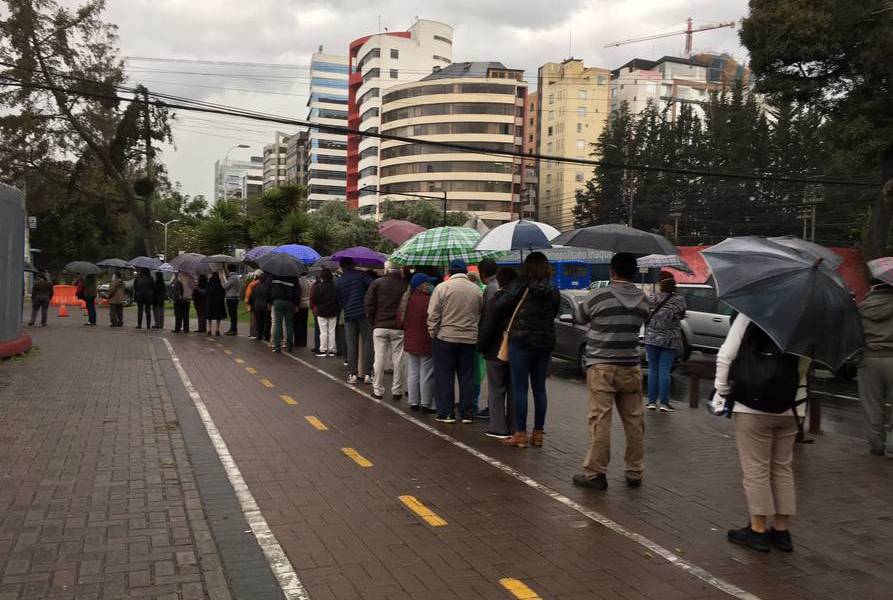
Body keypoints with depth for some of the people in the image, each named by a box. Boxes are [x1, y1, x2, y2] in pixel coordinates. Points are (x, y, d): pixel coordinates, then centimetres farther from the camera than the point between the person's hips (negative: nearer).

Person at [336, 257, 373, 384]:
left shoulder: (338, 282, 9)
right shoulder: (360, 275, 0)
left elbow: (339, 302, 13)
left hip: (349, 316, 2)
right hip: (364, 314, -2)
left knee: (351, 346, 8)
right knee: (367, 344, 4)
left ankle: (352, 374, 6)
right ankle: (367, 373, 3)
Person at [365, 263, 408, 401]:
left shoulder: (377, 283, -3)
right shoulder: (405, 284, -6)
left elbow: (369, 304, -3)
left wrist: (373, 322, 8)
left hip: (380, 327, 1)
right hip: (399, 328, 0)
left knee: (379, 359, 8)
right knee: (398, 360, 7)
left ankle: (378, 390, 14)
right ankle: (396, 391, 12)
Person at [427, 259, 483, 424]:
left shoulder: (442, 287, -6)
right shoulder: (476, 290, 4)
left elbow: (433, 315, -7)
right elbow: (480, 316, 8)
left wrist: (433, 333, 3)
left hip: (445, 338, -3)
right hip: (470, 339, 3)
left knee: (445, 376, 5)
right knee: (467, 376, 10)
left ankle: (446, 413, 7)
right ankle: (466, 413, 14)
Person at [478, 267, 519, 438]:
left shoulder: (494, 300, -14)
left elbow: (486, 328, -14)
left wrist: (481, 347, -2)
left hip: (496, 352, -5)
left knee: (496, 391, 3)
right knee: (513, 390, 12)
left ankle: (499, 428, 2)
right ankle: (513, 428, 16)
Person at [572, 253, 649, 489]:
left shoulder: (598, 297, -9)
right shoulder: (642, 300, 4)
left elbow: (579, 318, 6)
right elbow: (639, 324, 12)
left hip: (601, 366, -4)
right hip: (631, 367, 4)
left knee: (600, 420, -2)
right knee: (634, 420, 10)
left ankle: (595, 472, 1)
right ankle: (635, 472, 19)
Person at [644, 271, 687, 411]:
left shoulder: (652, 299, -4)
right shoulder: (679, 300, -4)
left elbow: (645, 316, -1)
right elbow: (681, 315, 6)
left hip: (652, 339, 0)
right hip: (670, 341, 0)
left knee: (653, 369, 8)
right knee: (664, 370, 1)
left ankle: (652, 401, 10)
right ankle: (664, 403, 1)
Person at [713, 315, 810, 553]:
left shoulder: (748, 315, -8)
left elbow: (726, 356, -11)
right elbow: (805, 365, 9)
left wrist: (722, 390, -1)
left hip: (752, 406, -5)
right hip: (789, 408, 5)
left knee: (755, 467, 3)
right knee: (783, 467, 14)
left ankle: (758, 529, 8)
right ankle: (781, 530, 20)